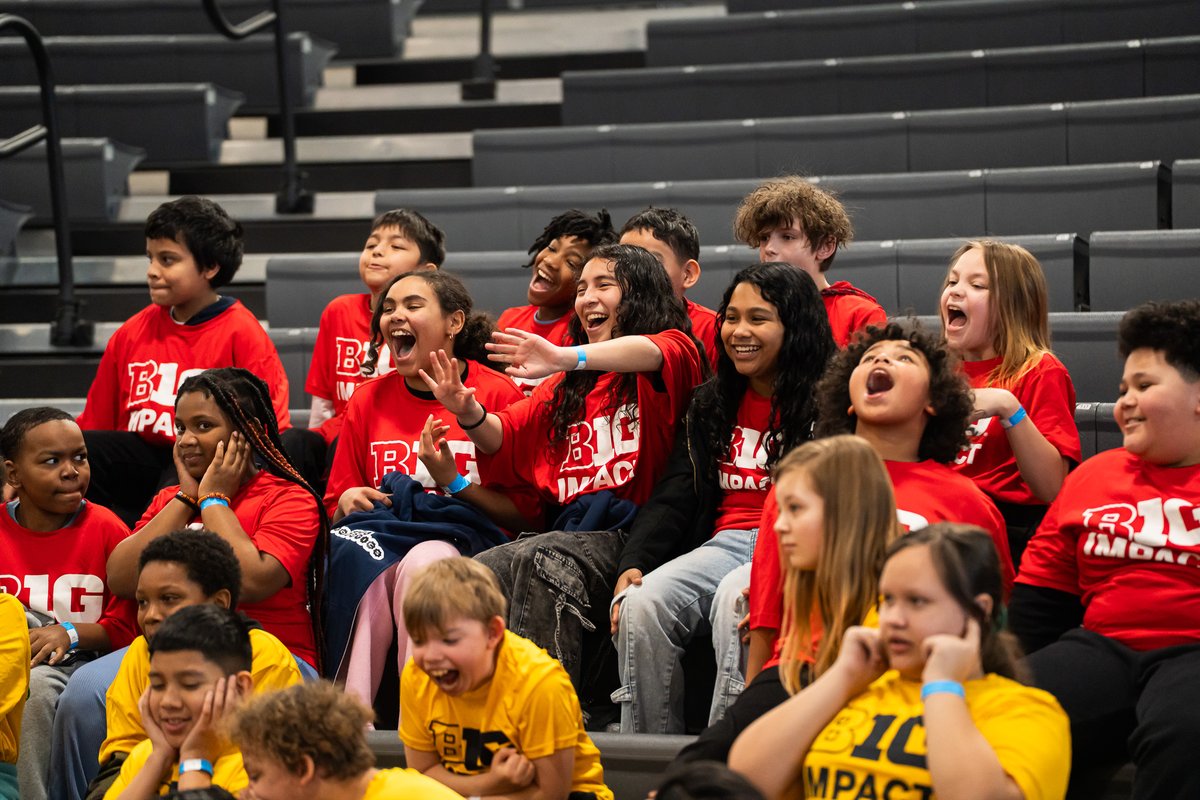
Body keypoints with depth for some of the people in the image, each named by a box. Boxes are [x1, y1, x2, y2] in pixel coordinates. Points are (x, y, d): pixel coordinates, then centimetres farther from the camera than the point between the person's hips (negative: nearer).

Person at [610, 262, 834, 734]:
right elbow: (674, 496, 15)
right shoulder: (711, 403, 21)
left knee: (735, 609, -37)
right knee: (640, 606, -24)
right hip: (724, 543, 5)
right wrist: (633, 562, -3)